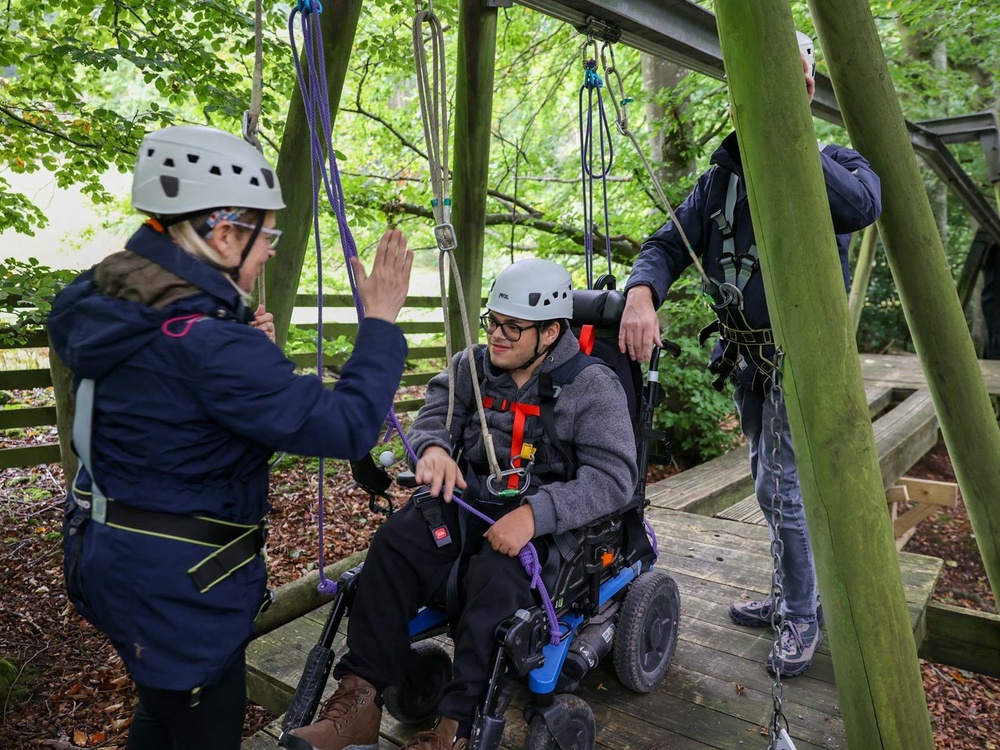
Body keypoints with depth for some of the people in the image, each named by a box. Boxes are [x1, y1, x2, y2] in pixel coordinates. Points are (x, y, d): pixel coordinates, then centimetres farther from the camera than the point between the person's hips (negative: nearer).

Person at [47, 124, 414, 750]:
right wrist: (380, 321, -19)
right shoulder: (206, 342, -30)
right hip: (178, 581, -9)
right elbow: (348, 427, -30)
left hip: (111, 553, 9)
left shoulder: (110, 306, -1)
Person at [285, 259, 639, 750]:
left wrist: (534, 513, -32)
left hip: (546, 521, -4)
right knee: (396, 540, -22)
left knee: (495, 576, -34)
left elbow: (614, 478, -18)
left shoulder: (593, 387, -9)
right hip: (470, 500, 5)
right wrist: (434, 448, -24)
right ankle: (360, 698, -18)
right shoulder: (473, 366, 7)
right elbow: (433, 416, 3)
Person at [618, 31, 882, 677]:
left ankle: (804, 616, 15)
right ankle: (797, 594, 35)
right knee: (769, 480, 16)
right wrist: (643, 292, -23)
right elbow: (670, 243, -1)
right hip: (746, 357, 6)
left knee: (781, 483, -7)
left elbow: (863, 206, -27)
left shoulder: (832, 163, -3)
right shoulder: (723, 177, 10)